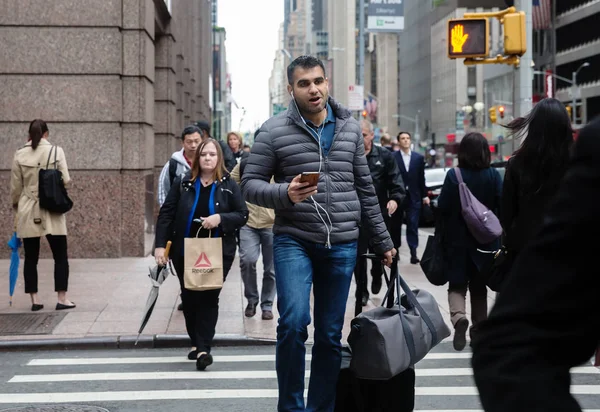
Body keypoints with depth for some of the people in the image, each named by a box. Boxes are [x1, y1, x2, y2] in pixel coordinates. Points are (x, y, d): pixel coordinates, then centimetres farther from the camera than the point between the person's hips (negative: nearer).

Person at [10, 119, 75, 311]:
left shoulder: (20, 154, 1)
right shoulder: (56, 151, -5)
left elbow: (15, 187, 5)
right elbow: (65, 180, -6)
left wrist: (16, 207, 20)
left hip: (27, 211, 2)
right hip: (52, 210, -2)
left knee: (31, 257, 7)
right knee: (60, 256, 5)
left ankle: (35, 300, 8)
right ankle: (62, 298, 1)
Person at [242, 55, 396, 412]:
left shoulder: (350, 128, 8)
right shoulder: (274, 131, -2)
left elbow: (365, 188, 14)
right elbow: (250, 184, -2)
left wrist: (383, 241, 15)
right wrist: (284, 194, -22)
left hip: (342, 245, 3)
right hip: (294, 240, -3)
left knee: (331, 335, 8)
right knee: (294, 322, -18)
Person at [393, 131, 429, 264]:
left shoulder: (419, 157, 6)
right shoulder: (392, 157, -5)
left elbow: (421, 178, 9)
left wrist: (424, 195, 7)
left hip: (414, 197, 2)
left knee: (413, 226, -2)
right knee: (396, 225, 10)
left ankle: (413, 253, -4)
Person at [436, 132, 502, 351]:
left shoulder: (453, 175, -13)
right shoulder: (493, 175, -8)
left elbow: (443, 206, -11)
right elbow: (502, 204, -10)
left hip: (458, 239, -2)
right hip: (484, 241, 2)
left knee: (457, 284, 6)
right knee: (479, 286, 16)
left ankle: (458, 317, -21)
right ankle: (479, 328, 23)